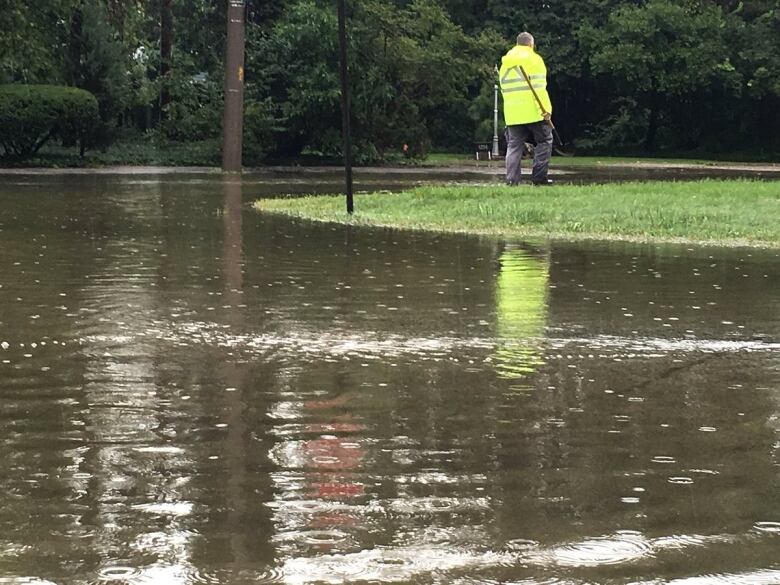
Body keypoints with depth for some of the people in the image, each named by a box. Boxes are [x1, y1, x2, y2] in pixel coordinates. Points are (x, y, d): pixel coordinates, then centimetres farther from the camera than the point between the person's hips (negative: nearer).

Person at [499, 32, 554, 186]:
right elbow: (538, 88, -12)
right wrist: (546, 109, -14)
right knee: (544, 140, 6)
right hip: (533, 111, -5)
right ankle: (539, 177, -1)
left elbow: (504, 89, 15)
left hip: (512, 113, 5)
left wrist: (512, 105, 17)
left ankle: (511, 179, -3)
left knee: (514, 145, 7)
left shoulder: (505, 62, 15)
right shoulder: (533, 58, -3)